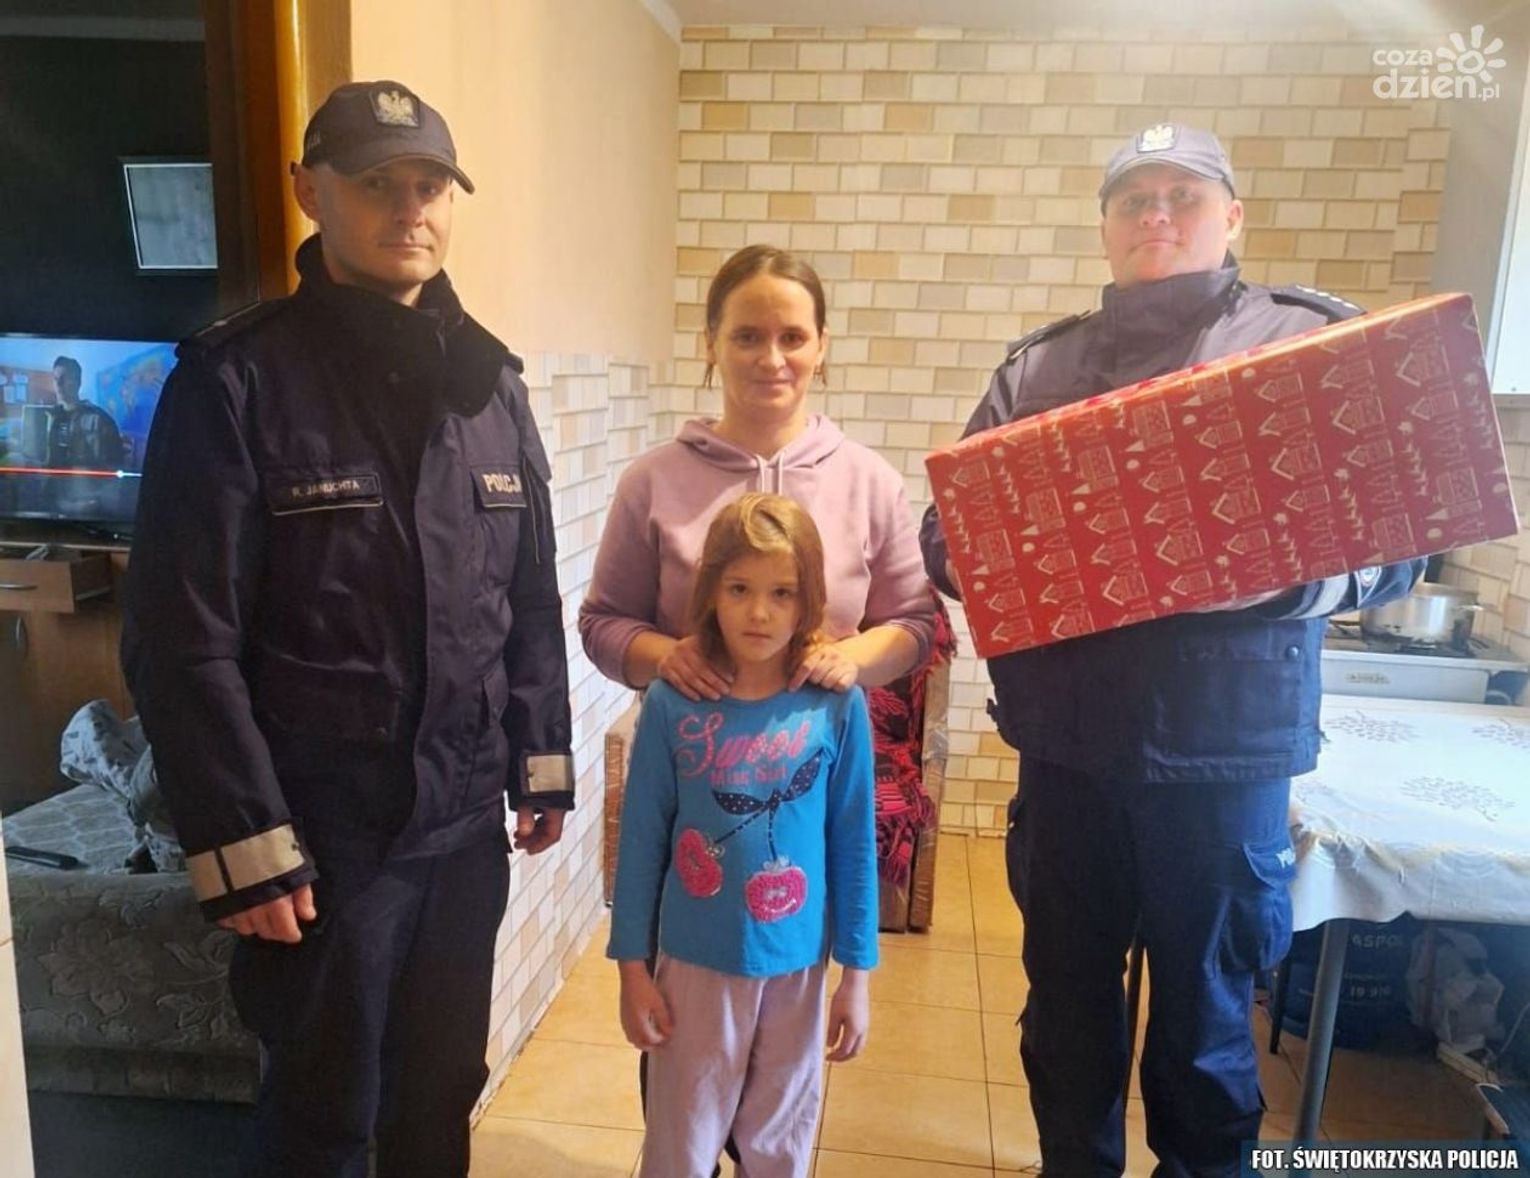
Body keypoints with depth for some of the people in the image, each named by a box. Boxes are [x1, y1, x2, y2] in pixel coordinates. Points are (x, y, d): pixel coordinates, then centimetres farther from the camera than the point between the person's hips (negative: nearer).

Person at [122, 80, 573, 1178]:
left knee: (444, 1089, 20)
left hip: (466, 819, 5)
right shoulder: (236, 379, -10)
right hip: (321, 835, -4)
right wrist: (246, 846, -13)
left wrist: (541, 760, 8)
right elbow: (185, 643, -12)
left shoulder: (489, 379, 6)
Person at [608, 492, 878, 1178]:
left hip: (795, 967, 1)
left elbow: (854, 846, -4)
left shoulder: (837, 707, -11)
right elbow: (642, 839, -5)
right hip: (694, 963, 0)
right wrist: (632, 967, -2)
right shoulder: (673, 703, -12)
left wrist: (856, 974, 0)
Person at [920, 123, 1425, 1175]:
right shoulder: (1039, 367, 9)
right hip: (1067, 743, 3)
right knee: (1066, 1000, 18)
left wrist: (1281, 574, -22)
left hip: (1227, 750, -2)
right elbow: (949, 539, 7)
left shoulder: (1316, 340, 2)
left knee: (1204, 1015, 13)